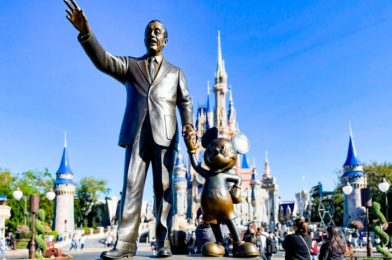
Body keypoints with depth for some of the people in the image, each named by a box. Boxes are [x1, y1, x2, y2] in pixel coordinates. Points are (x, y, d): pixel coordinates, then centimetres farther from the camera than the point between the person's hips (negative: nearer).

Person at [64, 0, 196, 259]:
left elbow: (186, 102, 11)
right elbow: (104, 61, 0)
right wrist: (86, 33, -18)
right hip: (137, 133, 0)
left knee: (163, 187, -1)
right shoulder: (130, 65, 19)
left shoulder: (175, 72, 21)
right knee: (131, 186, -7)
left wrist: (189, 127, -9)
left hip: (164, 134, 0)